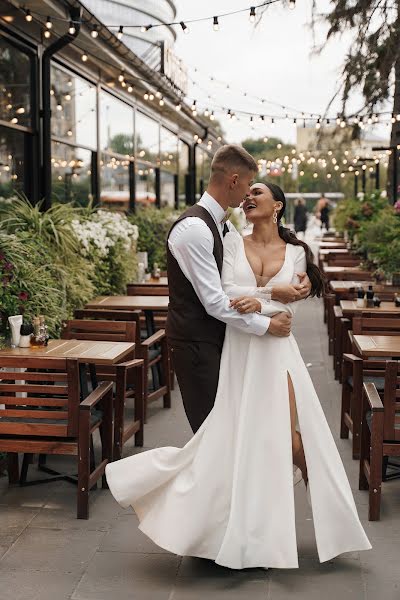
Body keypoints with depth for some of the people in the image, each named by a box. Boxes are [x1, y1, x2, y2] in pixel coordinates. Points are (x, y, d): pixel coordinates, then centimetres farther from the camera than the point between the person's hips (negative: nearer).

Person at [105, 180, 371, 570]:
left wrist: (258, 302, -20)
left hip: (277, 352, 0)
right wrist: (277, 295, -14)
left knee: (291, 438, -3)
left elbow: (291, 308, -2)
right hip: (239, 352, 0)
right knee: (236, 439, 0)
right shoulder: (232, 242, 5)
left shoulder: (295, 253, 7)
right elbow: (227, 293, -7)